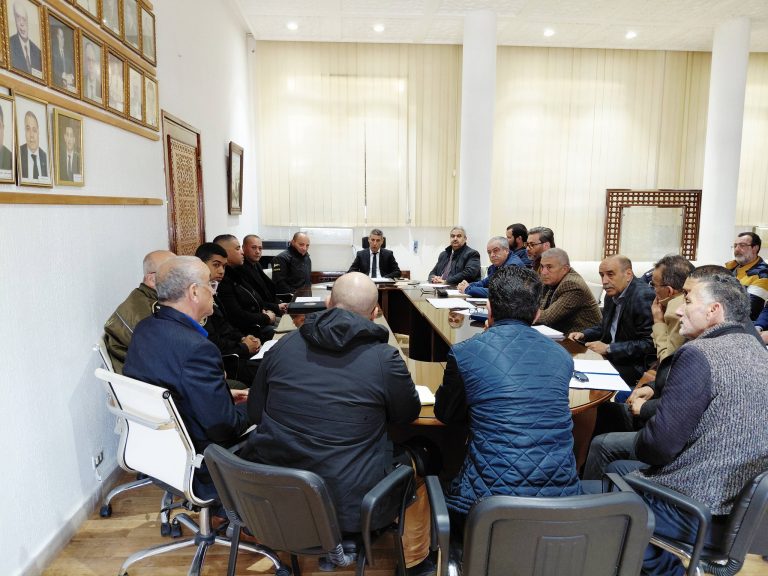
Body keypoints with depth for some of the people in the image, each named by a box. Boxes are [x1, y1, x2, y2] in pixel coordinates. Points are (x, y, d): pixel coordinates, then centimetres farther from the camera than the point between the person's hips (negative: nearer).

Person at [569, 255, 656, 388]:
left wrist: (608, 348, -20)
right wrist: (583, 334, 3)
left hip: (636, 366, -7)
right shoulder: (613, 294, 7)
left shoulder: (643, 296, -17)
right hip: (613, 359, 8)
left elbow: (648, 343, -20)